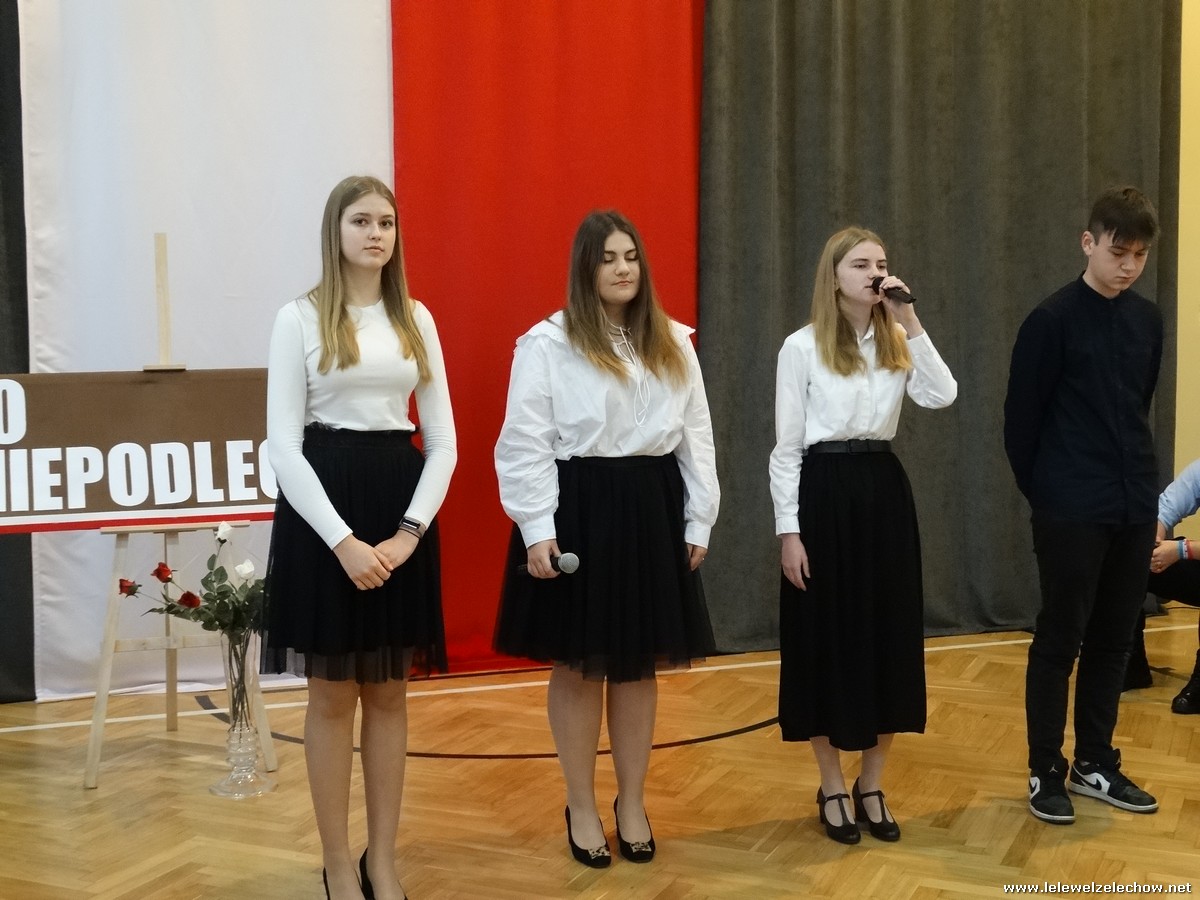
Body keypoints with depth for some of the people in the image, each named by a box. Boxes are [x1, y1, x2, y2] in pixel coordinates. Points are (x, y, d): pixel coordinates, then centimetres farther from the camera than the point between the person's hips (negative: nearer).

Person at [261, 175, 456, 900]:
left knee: (390, 693, 10)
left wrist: (411, 531, -8)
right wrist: (342, 539, -17)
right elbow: (283, 444, -9)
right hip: (323, 505, -4)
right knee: (333, 695, 4)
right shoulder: (300, 319, -3)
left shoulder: (417, 320, 8)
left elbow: (443, 438, 5)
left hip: (401, 503, 4)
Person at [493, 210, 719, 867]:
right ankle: (581, 810, 23)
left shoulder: (673, 344, 9)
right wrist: (537, 531, -13)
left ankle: (632, 804, 28)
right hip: (577, 510, -4)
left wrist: (698, 521, 8)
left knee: (639, 664, 12)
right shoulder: (546, 344, -6)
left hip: (651, 509, 4)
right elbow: (525, 444, -8)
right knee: (578, 666, 6)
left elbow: (696, 436, 11)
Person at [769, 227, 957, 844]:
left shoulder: (895, 343, 9)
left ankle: (872, 785, 24)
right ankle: (832, 788, 20)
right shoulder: (803, 347, -5)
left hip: (885, 490, 5)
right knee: (826, 640, 3)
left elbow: (942, 396, -10)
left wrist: (910, 323, -11)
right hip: (825, 492, -4)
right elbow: (786, 447, -5)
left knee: (890, 636, 8)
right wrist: (788, 530, -9)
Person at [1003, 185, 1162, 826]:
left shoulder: (1148, 320, 8)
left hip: (1134, 507, 6)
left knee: (1113, 640, 12)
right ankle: (1045, 772, 15)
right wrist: (1041, 491, 1)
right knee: (1060, 641, 3)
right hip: (1071, 512, -6)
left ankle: (1095, 764, 25)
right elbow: (1021, 417, -6)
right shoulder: (1053, 320, -10)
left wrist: (1139, 479, 14)